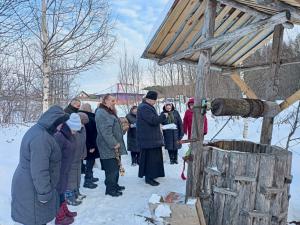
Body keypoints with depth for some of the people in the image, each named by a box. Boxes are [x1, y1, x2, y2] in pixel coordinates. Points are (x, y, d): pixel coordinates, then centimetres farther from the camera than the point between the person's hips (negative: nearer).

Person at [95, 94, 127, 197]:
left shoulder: (110, 112, 17)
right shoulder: (101, 113, -16)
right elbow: (105, 131, -24)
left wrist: (118, 143, 20)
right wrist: (114, 144, -23)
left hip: (115, 146, 10)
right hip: (108, 147, -10)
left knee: (116, 166, 18)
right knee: (111, 168, -2)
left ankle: (115, 185, 31)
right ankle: (110, 189, 11)